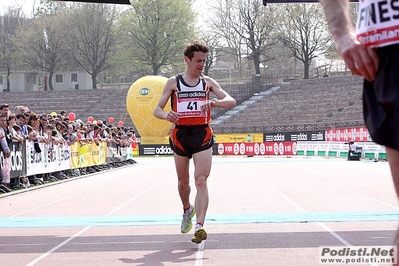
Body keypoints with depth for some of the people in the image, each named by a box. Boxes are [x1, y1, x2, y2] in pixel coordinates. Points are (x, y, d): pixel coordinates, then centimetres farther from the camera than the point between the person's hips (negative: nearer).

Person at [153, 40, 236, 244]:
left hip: (202, 135, -1)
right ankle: (187, 210, 43)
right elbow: (157, 110, 2)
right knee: (183, 181, 14)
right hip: (180, 135, 1)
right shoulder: (173, 83, 5)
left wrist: (215, 102, -25)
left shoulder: (208, 82, 7)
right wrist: (167, 115, -22)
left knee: (201, 181, -14)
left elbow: (231, 101, -3)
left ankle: (200, 226, -20)